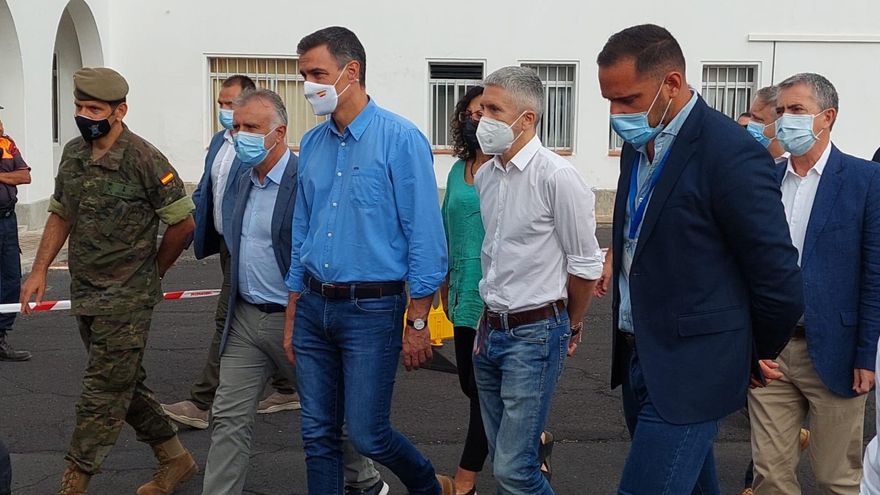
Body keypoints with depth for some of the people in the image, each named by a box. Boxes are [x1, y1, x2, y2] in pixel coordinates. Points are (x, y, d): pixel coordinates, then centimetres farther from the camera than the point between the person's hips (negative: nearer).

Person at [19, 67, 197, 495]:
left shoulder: (143, 160, -14)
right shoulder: (73, 155, 7)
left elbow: (183, 223, -9)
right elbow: (60, 215, 17)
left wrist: (151, 274, 1)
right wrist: (39, 270, 8)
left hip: (126, 299, -8)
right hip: (85, 295, 8)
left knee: (103, 394, -4)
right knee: (125, 384, 15)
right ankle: (175, 459, 29)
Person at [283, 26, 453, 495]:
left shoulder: (400, 139, -11)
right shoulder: (312, 143, 8)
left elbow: (425, 237, -11)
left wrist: (418, 323, -11)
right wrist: (292, 315, 14)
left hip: (371, 309, -6)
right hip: (313, 306, 6)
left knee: (366, 433, -1)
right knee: (317, 434, 9)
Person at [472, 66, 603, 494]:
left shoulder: (555, 176, -16)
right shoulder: (485, 176, 7)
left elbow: (586, 264, -9)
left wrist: (571, 327, 4)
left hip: (534, 335, -7)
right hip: (491, 331, 7)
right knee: (501, 458, 14)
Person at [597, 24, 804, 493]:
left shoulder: (732, 154, -18)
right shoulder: (638, 146, 8)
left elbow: (780, 283, -15)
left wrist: (757, 353, 0)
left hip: (689, 370, -8)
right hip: (637, 358, 8)